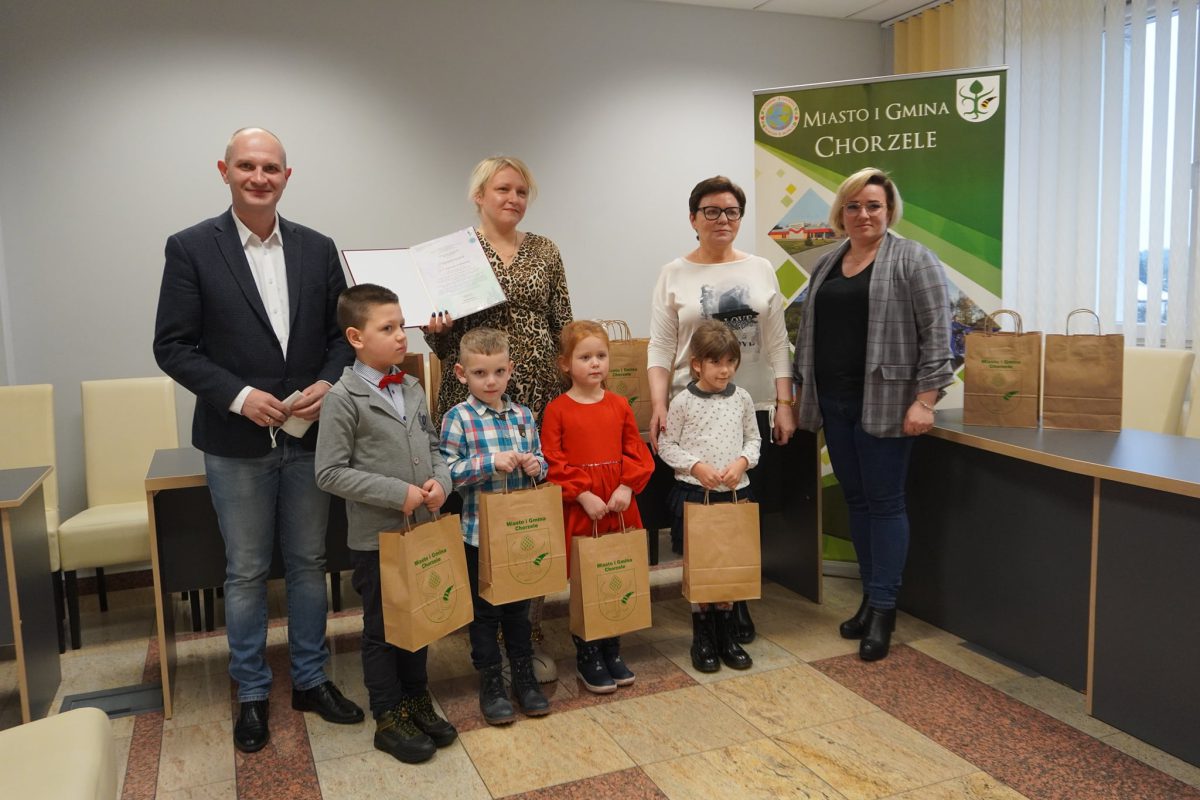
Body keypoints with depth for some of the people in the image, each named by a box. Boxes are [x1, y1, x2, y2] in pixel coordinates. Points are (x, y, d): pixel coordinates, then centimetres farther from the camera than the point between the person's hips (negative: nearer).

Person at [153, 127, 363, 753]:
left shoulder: (318, 249, 4)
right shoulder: (191, 248, -4)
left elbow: (344, 331, 8)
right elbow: (173, 345, -6)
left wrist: (329, 382, -11)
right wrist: (238, 395, -17)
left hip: (309, 436, 3)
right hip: (237, 441, -2)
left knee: (308, 562, 14)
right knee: (245, 572, 10)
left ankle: (310, 679, 30)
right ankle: (251, 692, 27)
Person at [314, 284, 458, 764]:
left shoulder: (412, 389, 5)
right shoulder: (343, 398, -14)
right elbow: (329, 473, -17)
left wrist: (440, 480, -8)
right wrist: (398, 493, -21)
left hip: (421, 529, 6)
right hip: (375, 535, -6)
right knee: (382, 629, 9)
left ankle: (417, 701, 36)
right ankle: (390, 719, 25)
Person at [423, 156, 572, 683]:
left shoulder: (544, 251, 11)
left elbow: (564, 327, 11)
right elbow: (444, 337, 4)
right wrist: (435, 331, -18)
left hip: (539, 397, 2)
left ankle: (531, 635, 16)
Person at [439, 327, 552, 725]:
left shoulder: (524, 415, 4)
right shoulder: (457, 419, -10)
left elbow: (541, 460, 13)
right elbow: (446, 473, -14)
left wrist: (536, 465, -9)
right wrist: (490, 463, -23)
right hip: (479, 532, -4)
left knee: (519, 606, 17)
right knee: (484, 610, 9)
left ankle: (525, 677, 32)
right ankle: (491, 685, 24)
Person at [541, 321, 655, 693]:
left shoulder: (619, 405, 6)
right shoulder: (557, 409, -4)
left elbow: (636, 451, 6)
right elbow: (553, 461, -8)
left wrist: (626, 486, -9)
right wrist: (583, 495, -15)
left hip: (620, 507, 4)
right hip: (578, 509, -3)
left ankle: (612, 651, 28)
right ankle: (587, 657, 21)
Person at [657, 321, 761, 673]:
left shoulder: (741, 398, 2)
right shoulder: (683, 401, -7)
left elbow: (753, 438, 10)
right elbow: (665, 445, -3)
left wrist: (742, 461, -9)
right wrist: (696, 466, -16)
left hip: (734, 491, 3)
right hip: (694, 492, -3)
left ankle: (727, 634, 26)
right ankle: (702, 638, 19)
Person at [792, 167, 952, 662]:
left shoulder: (912, 261, -5)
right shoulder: (825, 265, 14)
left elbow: (936, 335, -10)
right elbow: (807, 333, 18)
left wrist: (924, 400, -16)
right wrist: (802, 391, 14)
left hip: (883, 403, -6)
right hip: (833, 403, 6)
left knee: (884, 501, -1)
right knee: (855, 500, 12)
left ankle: (883, 609, 8)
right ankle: (870, 597, 23)